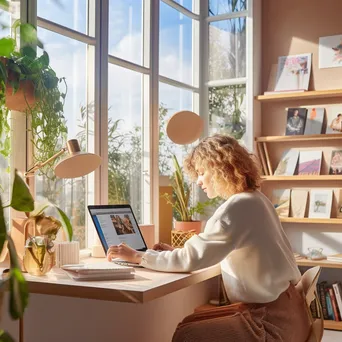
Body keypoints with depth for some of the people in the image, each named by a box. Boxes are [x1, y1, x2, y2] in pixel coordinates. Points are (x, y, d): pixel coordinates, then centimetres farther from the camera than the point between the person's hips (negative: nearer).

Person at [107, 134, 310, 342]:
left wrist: (137, 256, -10)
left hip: (275, 321, -9)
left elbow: (191, 259, -21)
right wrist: (176, 253, 10)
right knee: (188, 323, 10)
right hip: (278, 309, 9)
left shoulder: (237, 207, -20)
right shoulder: (254, 200, 10)